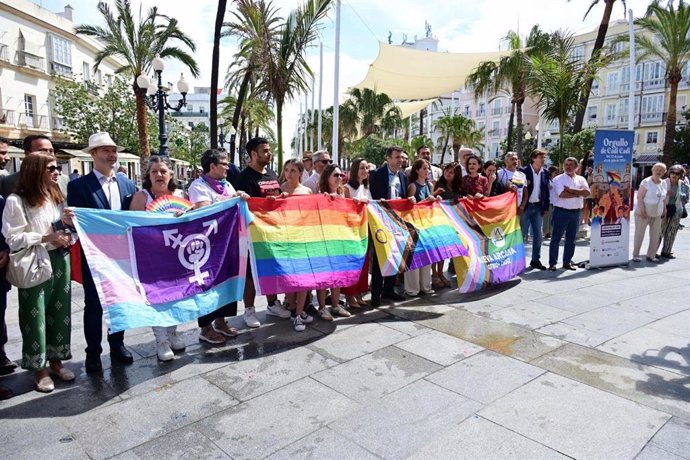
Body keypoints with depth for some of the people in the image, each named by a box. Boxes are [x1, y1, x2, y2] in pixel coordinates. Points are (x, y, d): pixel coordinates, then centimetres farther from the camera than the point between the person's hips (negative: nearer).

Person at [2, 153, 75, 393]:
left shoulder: (56, 197, 10)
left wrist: (67, 222, -4)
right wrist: (46, 238, -20)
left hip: (60, 260, 6)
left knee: (60, 310, 11)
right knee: (35, 315, 4)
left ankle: (56, 361, 26)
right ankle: (39, 368, 18)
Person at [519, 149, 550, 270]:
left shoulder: (545, 172, 6)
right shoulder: (524, 171, -7)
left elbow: (546, 190, 9)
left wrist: (546, 207, 6)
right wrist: (520, 206, -12)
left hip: (538, 207, 5)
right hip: (525, 206, -4)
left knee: (538, 234, 7)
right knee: (522, 233, 1)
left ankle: (536, 260, 16)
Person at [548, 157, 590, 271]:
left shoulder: (581, 179, 11)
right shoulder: (558, 179, -3)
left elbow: (587, 192, -6)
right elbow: (562, 194, -18)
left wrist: (570, 190, -15)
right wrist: (578, 193, -7)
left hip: (576, 212, 5)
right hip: (561, 211, -5)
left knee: (571, 239, 10)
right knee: (556, 238, -1)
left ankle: (567, 262, 20)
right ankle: (552, 263, 3)